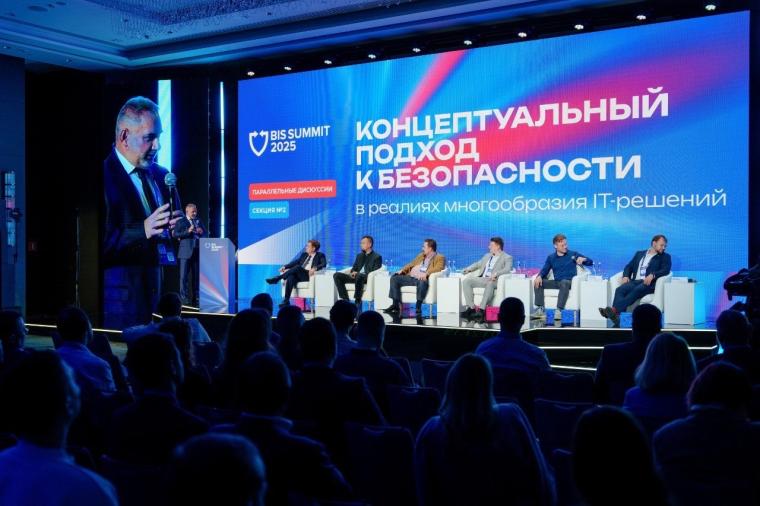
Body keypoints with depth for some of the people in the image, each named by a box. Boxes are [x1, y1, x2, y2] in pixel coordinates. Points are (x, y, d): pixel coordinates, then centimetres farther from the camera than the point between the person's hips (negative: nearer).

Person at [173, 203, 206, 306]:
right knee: (184, 276, -4)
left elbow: (206, 234, 16)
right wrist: (187, 231, -19)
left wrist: (201, 232, -6)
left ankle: (196, 297, 12)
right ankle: (184, 297, -2)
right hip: (186, 252, -4)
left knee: (196, 275, 7)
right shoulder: (181, 222, 4)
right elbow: (175, 234, -8)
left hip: (197, 252, 4)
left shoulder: (199, 221, 16)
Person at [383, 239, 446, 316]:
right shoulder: (421, 255, 26)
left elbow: (439, 268, -15)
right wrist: (402, 270, 9)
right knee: (394, 278, -9)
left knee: (423, 282, -41)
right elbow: (411, 264, 28)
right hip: (411, 277, 7)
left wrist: (426, 273, -29)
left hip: (422, 279, -7)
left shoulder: (440, 258, 3)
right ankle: (396, 305, -11)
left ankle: (418, 307, -33)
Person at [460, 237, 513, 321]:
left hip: (493, 280, -6)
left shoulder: (507, 257, 6)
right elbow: (478, 264, 31)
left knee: (490, 284, -41)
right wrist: (468, 269, 10)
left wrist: (496, 274, -29)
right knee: (466, 281, -18)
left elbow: (507, 269, -11)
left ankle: (481, 310, -45)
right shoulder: (487, 256, 28)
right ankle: (471, 308, -23)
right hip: (481, 279, 7)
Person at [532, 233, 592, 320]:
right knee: (538, 282, -18)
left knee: (564, 282, -38)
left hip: (569, 282, -3)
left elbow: (590, 262, 9)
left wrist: (582, 259, -15)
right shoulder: (551, 257, 16)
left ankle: (559, 311, -44)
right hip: (556, 282, 3)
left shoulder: (573, 254, 10)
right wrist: (539, 276, -16)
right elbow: (545, 270, 8)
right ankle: (540, 309, -23)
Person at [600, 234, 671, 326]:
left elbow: (666, 270, -1)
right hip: (634, 281, 3)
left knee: (636, 290, -37)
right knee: (620, 289, -30)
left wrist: (652, 275, -20)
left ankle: (614, 309, -57)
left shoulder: (665, 257, 17)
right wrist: (626, 276, -2)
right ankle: (615, 315, -50)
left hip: (648, 283, -3)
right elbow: (629, 266, 22)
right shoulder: (639, 254, 27)